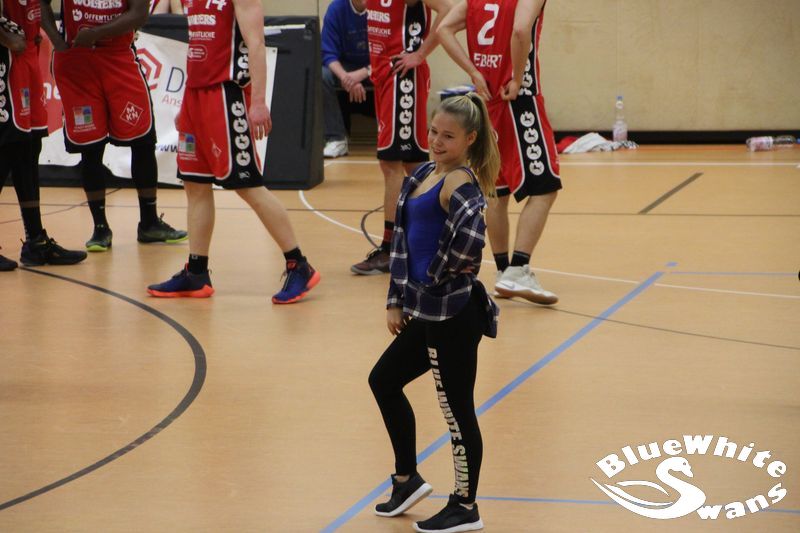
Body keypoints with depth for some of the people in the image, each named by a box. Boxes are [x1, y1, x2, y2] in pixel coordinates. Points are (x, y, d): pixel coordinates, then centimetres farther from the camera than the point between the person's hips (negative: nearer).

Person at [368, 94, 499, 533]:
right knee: (384, 381, 21)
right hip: (426, 311, 10)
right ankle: (407, 480, 34)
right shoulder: (425, 174, 9)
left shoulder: (460, 182, -17)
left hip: (452, 313, -10)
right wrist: (397, 300, 13)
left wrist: (440, 272, -19)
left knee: (456, 407, 1)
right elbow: (404, 239, 15)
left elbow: (470, 237, -36)